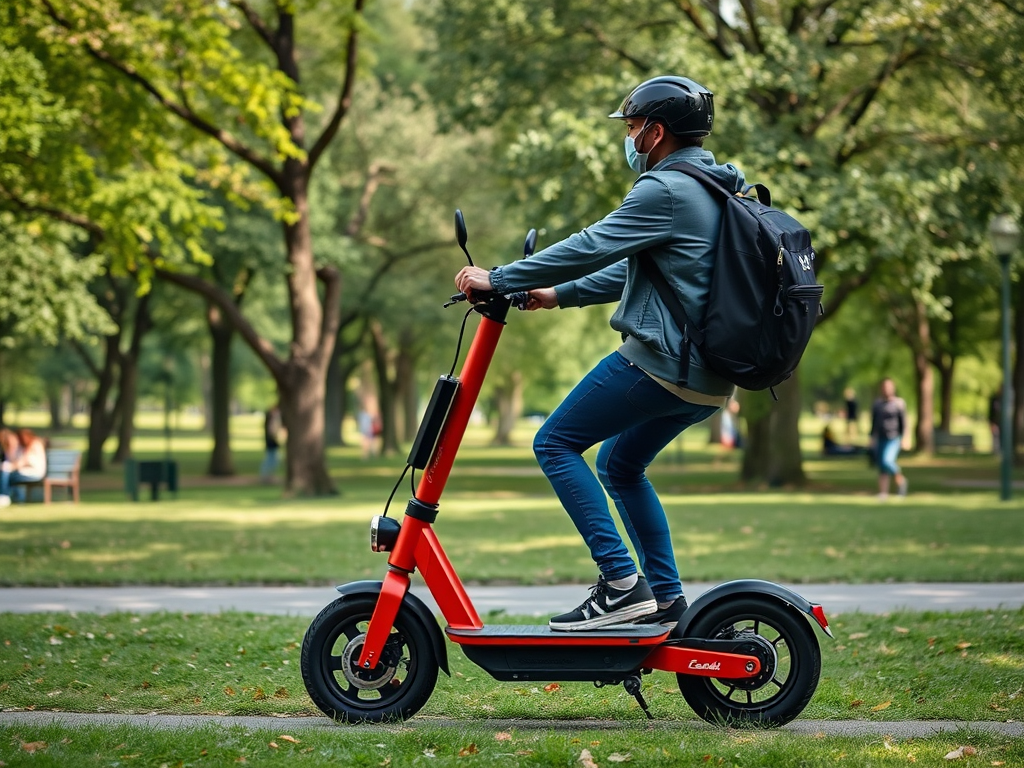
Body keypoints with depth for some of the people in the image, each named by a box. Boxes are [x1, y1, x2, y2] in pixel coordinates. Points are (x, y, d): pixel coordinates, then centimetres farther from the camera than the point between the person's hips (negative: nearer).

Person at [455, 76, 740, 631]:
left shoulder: (666, 191, -12)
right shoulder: (714, 191, 19)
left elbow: (590, 247, -15)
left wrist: (498, 280, -7)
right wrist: (558, 295, 27)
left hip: (659, 361, -10)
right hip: (710, 379, 10)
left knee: (555, 444, -4)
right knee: (620, 464, 22)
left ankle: (620, 584, -11)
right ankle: (666, 601, 19)